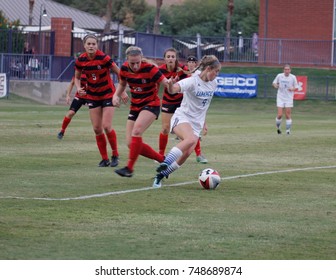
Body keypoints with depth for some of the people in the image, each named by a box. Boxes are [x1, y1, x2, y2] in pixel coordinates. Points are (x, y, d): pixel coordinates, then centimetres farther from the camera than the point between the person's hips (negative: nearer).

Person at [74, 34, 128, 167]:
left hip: (108, 94, -4)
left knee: (106, 126, -13)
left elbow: (119, 73, -9)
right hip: (92, 96, 4)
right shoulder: (80, 60, -7)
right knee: (97, 129, 0)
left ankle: (115, 155, 7)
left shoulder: (104, 58, -20)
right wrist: (79, 88, -10)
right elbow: (77, 77, 10)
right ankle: (104, 159, 12)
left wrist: (123, 91, -8)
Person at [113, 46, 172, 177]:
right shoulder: (124, 68, -5)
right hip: (135, 107, 6)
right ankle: (163, 160, 14)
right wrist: (116, 95, -3)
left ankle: (129, 168, -23)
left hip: (151, 104, -6)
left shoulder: (150, 68, -20)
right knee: (131, 144, -3)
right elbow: (122, 84, 15)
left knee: (136, 131, -31)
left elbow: (166, 83, -24)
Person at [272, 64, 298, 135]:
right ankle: (278, 127, 20)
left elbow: (296, 87, 4)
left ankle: (288, 130, 8)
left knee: (288, 115, -2)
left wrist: (292, 89, -18)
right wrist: (275, 85, -14)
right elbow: (274, 83, 10)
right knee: (279, 115, -5)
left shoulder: (293, 77, -4)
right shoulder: (279, 76, -3)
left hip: (289, 99, 0)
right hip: (280, 98, 0)